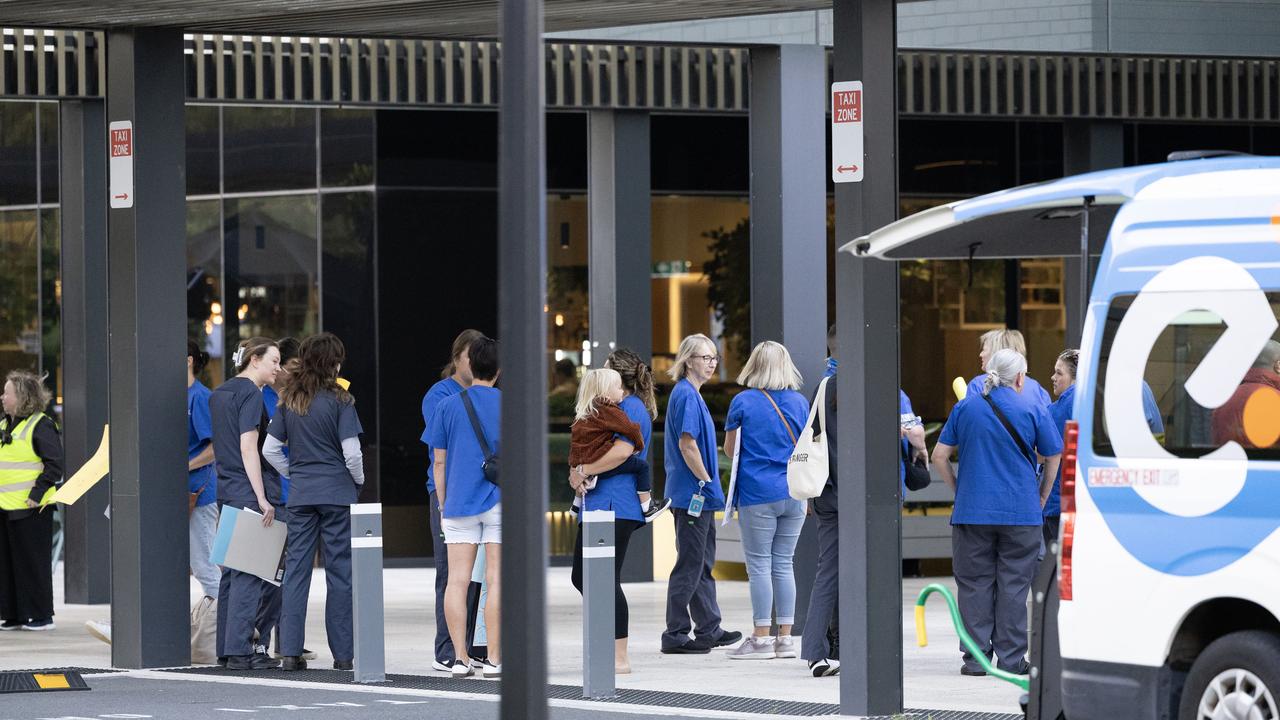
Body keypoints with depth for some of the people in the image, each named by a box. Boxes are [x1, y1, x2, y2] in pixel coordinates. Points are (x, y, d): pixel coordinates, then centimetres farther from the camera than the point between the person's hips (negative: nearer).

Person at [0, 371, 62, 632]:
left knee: (33, 563, -3)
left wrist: (37, 494, -18)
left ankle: (40, 616, 3)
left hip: (30, 508, -8)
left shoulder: (41, 425, -10)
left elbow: (54, 464, -14)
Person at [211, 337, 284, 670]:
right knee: (252, 571, -8)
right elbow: (248, 447, -18)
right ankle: (241, 649, -10)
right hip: (250, 491, -9)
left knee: (232, 568, 12)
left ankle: (227, 647, 14)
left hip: (227, 490, 9)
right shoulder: (250, 394, -11)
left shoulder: (219, 393, 17)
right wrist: (262, 498, -20)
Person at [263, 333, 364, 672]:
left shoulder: (289, 401, 5)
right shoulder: (339, 400, -9)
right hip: (337, 493, -4)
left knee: (296, 569, 4)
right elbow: (351, 453, -12)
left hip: (301, 494, 4)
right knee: (339, 572, 2)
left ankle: (290, 650, -1)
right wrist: (359, 481, 6)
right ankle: (343, 653, 4)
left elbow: (270, 449, 6)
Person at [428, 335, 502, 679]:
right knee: (496, 581, -2)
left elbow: (439, 462, 7)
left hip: (460, 502, 1)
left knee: (457, 581, 3)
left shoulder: (448, 406, 5)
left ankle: (460, 658, -1)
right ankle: (494, 659, -5)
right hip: (500, 500, -1)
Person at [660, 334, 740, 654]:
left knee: (703, 563, 15)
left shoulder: (690, 394, 16)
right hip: (693, 493, -10)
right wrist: (705, 480, -14)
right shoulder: (686, 395, -15)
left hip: (700, 495, 10)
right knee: (690, 565, -6)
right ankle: (676, 634, -3)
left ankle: (709, 630, 21)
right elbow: (687, 444, -21)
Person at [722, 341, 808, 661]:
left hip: (758, 494, -4)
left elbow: (730, 448, 4)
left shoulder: (743, 402, -5)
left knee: (759, 565, -1)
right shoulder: (800, 402, 6)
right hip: (794, 493, 4)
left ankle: (761, 638, -2)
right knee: (783, 564, 9)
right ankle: (785, 637, 9)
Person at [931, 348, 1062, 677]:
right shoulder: (1033, 409, -1)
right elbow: (1054, 458, 3)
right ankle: (1011, 658, 4)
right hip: (1021, 512, -1)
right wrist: (1042, 497, 15)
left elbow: (940, 456, 4)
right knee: (1013, 584, 4)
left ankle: (976, 657, 4)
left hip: (972, 511, 1)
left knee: (974, 583, 6)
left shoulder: (965, 408, 5)